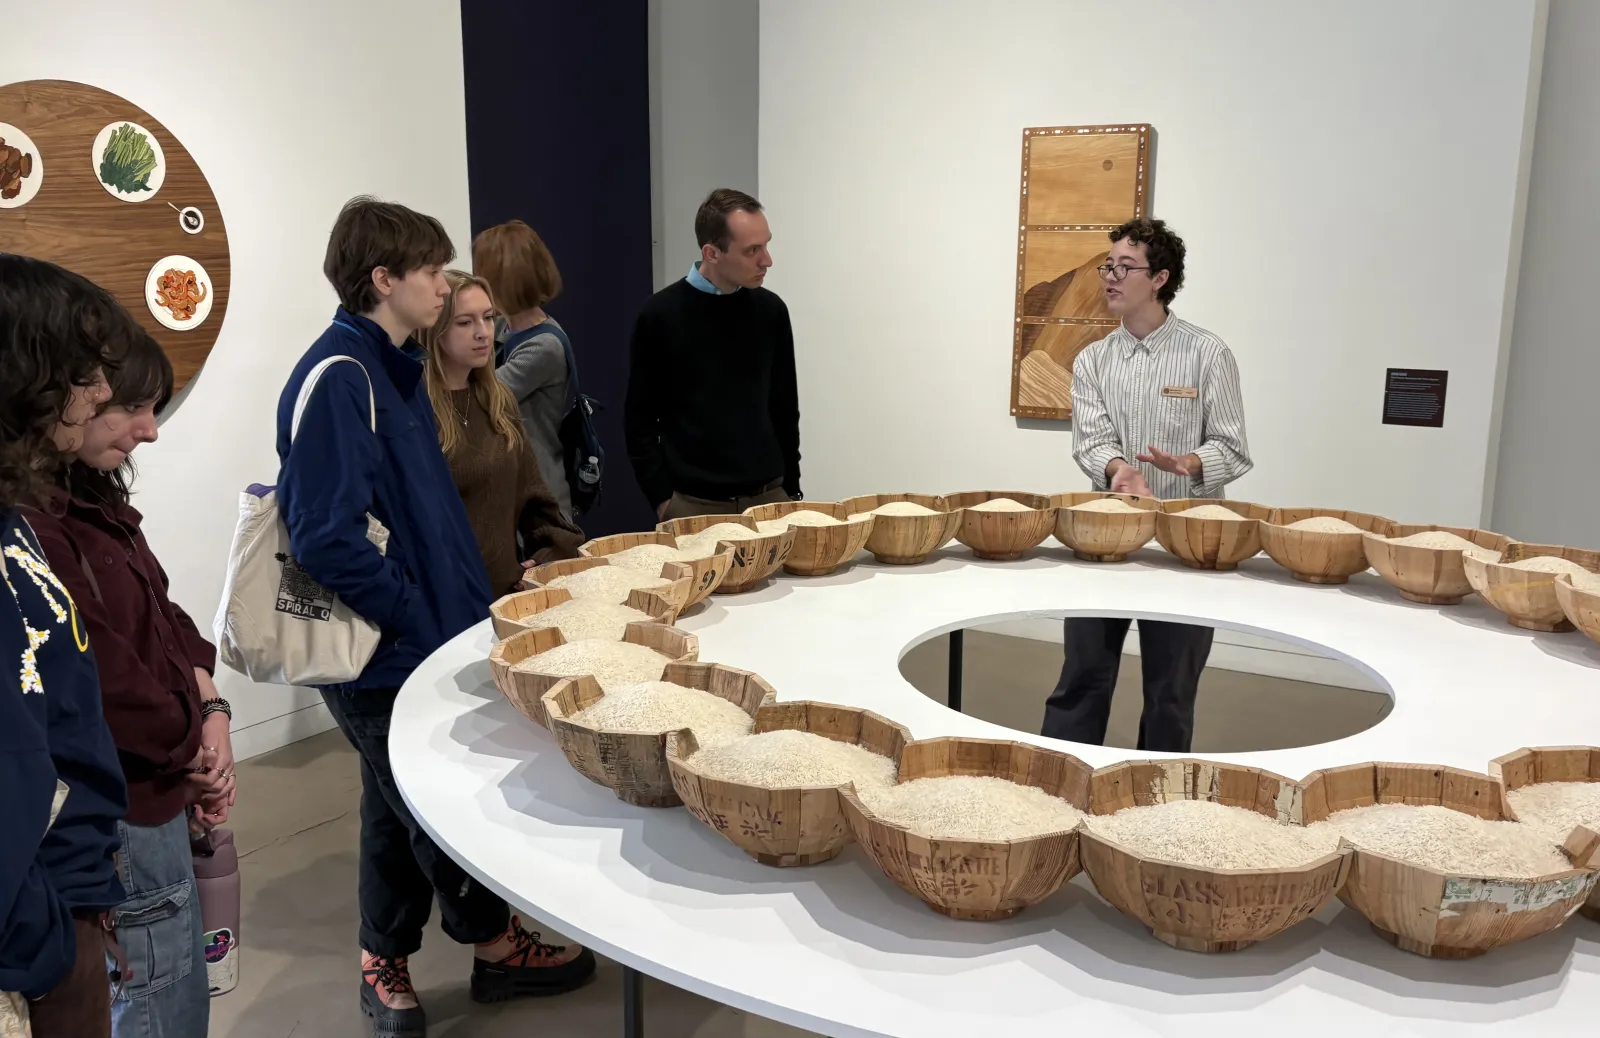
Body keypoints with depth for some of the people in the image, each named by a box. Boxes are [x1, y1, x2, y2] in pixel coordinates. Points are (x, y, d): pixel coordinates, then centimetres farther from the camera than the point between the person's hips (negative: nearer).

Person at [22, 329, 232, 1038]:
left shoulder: (90, 499, 8)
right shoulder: (32, 526, -26)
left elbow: (162, 617, 13)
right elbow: (104, 682, -26)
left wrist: (211, 711, -2)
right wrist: (195, 748, -10)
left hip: (154, 793, 10)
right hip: (124, 818, -10)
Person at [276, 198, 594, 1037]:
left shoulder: (389, 368, 9)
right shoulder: (337, 377, -20)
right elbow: (326, 536, -26)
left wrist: (462, 605, 10)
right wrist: (424, 622, -18)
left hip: (415, 642, 9)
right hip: (384, 654, -9)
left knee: (402, 809, 19)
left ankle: (384, 966, 35)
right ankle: (497, 950, 27)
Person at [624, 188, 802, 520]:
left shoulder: (771, 310, 3)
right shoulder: (661, 315, -7)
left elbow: (785, 408, 10)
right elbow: (639, 419, -2)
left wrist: (790, 487, 8)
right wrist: (661, 499, -8)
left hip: (768, 497, 3)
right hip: (693, 503, -3)